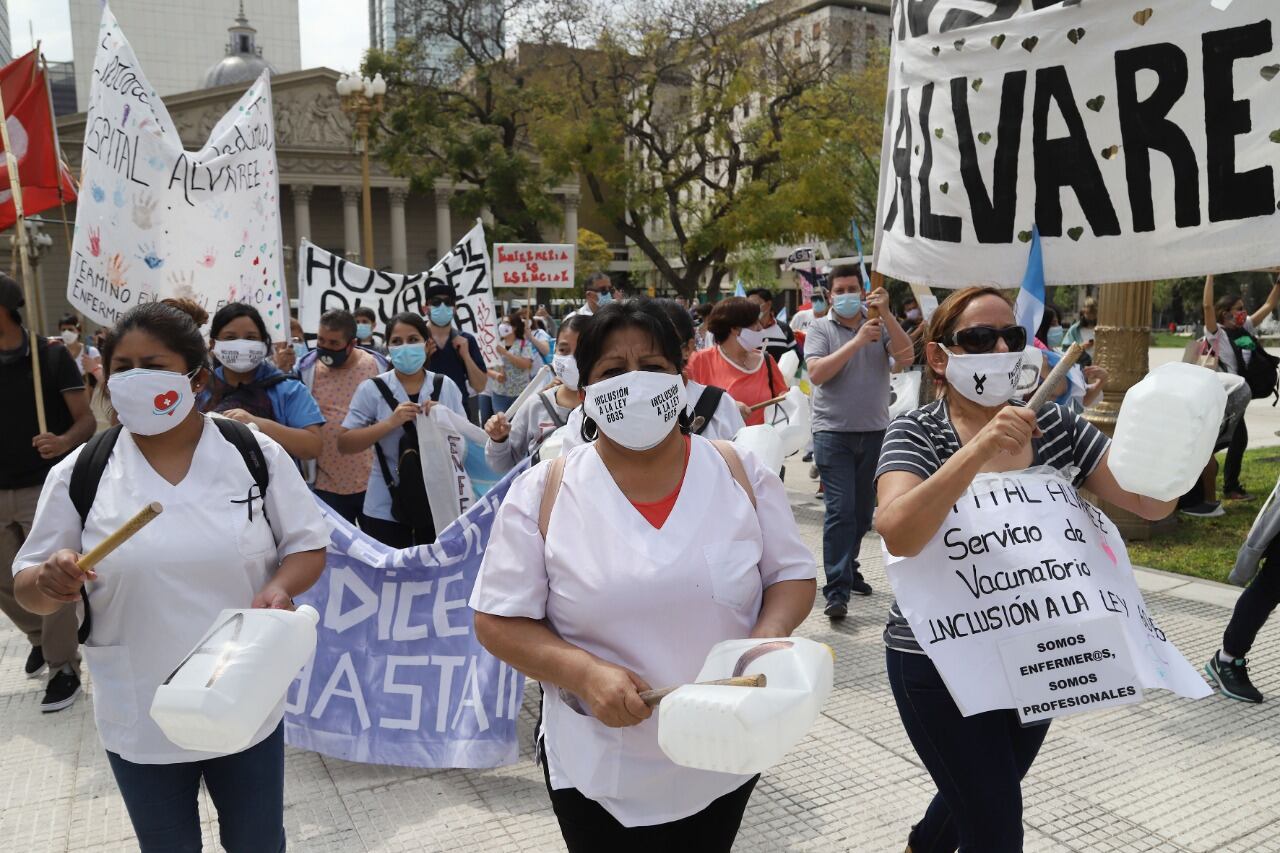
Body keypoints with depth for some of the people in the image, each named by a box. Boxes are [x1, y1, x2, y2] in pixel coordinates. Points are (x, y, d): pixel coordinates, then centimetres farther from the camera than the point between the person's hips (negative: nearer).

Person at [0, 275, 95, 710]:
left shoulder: (51, 356, -8)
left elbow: (87, 420, -10)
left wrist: (64, 442, -30)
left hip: (45, 488, -5)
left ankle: (64, 668, 13)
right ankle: (40, 635, 40)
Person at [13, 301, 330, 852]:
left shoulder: (255, 453, -8)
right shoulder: (80, 474, -6)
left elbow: (307, 544, -1)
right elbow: (28, 587, 1)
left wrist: (280, 589, -22)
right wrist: (51, 582, -22)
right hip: (141, 717, 1)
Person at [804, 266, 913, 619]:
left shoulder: (879, 325, 8)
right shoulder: (820, 329, 1)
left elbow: (906, 355, -8)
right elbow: (816, 374, -14)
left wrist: (886, 313, -15)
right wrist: (858, 341, -19)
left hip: (874, 431, 4)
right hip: (834, 433, -3)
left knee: (863, 509, 13)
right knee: (840, 510, -9)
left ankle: (848, 569, 33)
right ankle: (837, 592, -7)